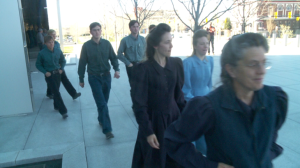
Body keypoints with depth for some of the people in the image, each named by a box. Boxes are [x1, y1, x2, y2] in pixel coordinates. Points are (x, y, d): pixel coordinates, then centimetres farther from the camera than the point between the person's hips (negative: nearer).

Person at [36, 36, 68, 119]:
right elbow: (38, 65, 0)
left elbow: (63, 61, 13)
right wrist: (45, 72, -11)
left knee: (56, 91, 16)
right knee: (57, 93, -8)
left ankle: (56, 106, 37)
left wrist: (61, 69, 0)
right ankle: (63, 111, -8)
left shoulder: (58, 51, -3)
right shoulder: (42, 53, -11)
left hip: (57, 73, 3)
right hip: (49, 75, -3)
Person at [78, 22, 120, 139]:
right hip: (94, 77, -3)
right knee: (102, 103, -8)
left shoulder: (106, 43, 2)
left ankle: (101, 120, 37)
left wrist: (117, 69, -12)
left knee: (104, 102, 13)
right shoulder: (86, 46, -3)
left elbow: (113, 58, 5)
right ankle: (107, 129, -6)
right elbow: (82, 63, 1)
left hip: (106, 76, 3)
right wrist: (81, 79, 4)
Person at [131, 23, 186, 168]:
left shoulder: (176, 63, -1)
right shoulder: (143, 68, -16)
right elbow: (139, 104, -14)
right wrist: (148, 131, -16)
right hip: (154, 121, -4)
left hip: (174, 117, 4)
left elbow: (179, 94, 7)